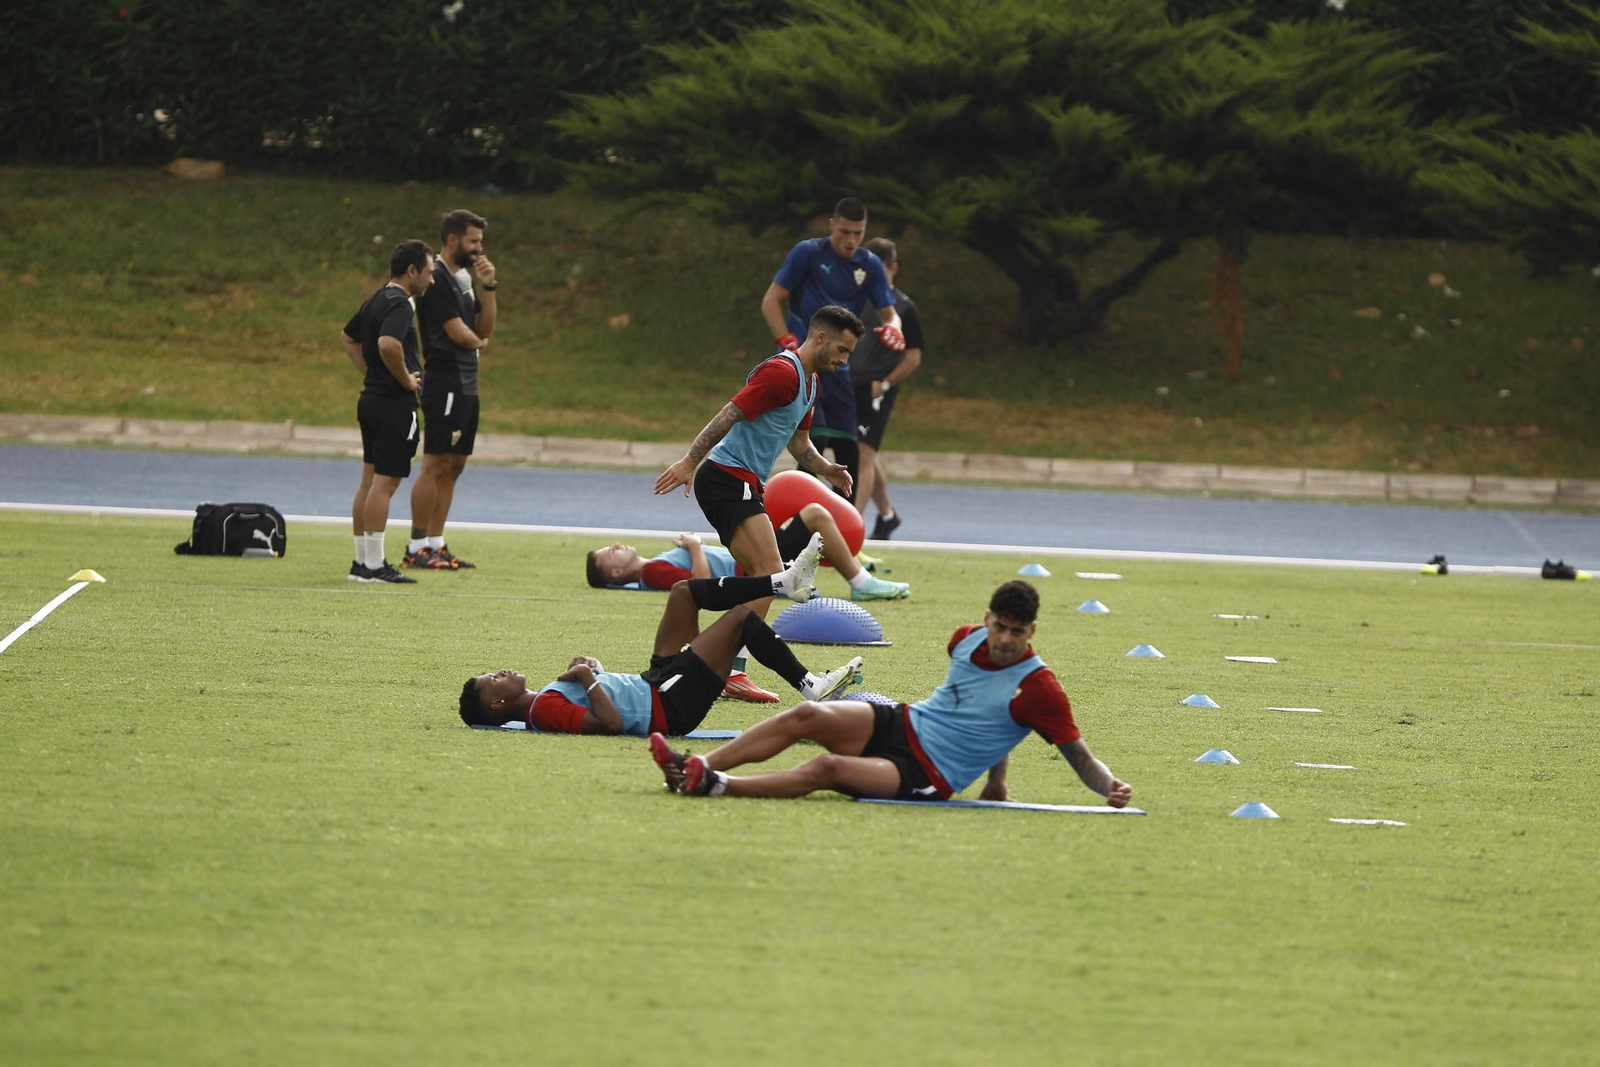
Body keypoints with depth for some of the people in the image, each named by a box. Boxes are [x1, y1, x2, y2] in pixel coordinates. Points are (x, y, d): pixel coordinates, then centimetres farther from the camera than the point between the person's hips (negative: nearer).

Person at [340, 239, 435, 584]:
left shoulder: (377, 300, 14)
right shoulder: (398, 304, -16)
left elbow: (348, 337, 29)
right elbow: (387, 344, -34)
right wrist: (406, 379, -20)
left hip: (371, 398, 10)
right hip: (394, 403, -10)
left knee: (370, 481, 12)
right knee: (385, 482, -8)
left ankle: (361, 561, 16)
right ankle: (373, 565, -9)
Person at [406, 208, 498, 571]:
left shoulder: (463, 279, 17)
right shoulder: (437, 279, -12)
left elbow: (485, 329, 13)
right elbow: (458, 333, -17)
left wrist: (488, 286, 3)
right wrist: (478, 341, 5)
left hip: (466, 386, 10)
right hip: (446, 384, -10)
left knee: (453, 466, 9)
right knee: (436, 464, -10)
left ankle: (435, 544, 12)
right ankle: (416, 548, -9)